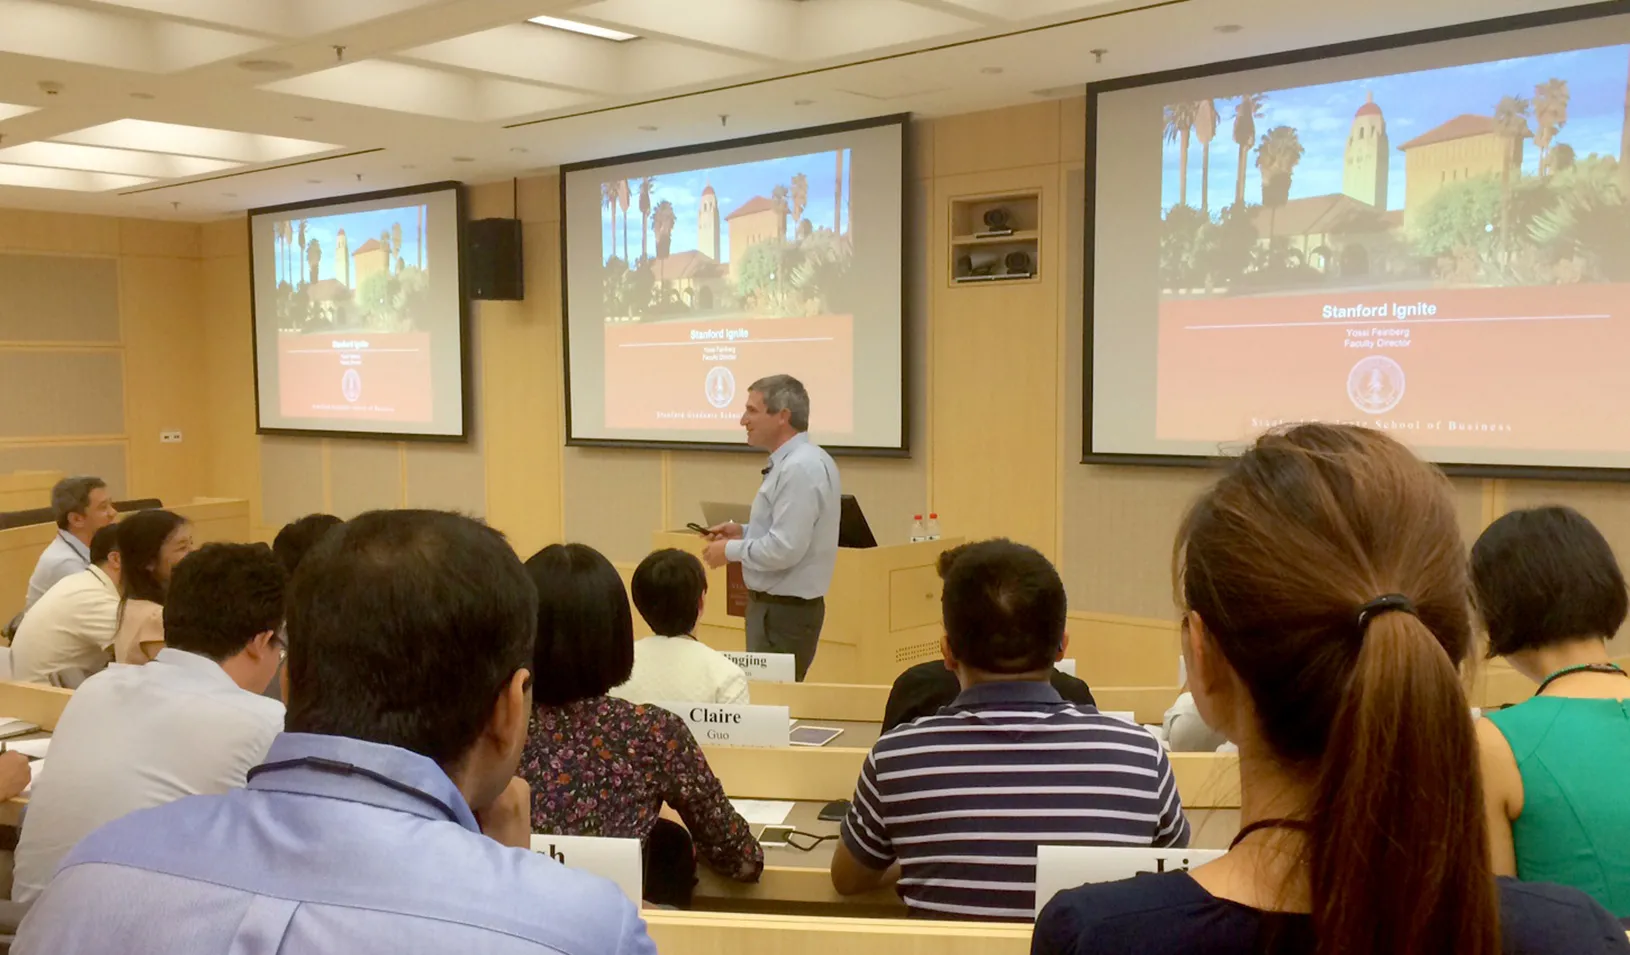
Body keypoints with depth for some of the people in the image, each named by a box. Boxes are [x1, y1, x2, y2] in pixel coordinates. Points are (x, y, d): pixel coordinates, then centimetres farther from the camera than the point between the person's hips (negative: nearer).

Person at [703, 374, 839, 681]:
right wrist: (743, 531, 10)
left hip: (783, 611, -10)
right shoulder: (796, 461, 11)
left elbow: (785, 549, -26)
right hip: (784, 605, 10)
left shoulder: (800, 468, -21)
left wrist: (731, 550, -12)